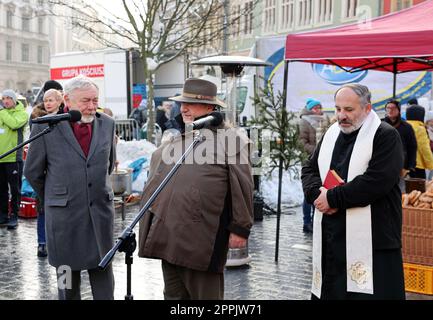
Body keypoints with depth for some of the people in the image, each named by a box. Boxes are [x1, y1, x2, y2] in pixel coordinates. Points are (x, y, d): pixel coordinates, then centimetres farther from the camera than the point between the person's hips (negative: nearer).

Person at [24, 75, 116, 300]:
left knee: (103, 269, 8)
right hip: (63, 213, -3)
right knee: (67, 271, 9)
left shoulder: (107, 124, 4)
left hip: (101, 209, 3)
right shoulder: (45, 127, -7)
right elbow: (32, 172, 3)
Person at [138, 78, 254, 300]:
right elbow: (154, 180, 24)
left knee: (204, 293, 1)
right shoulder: (173, 140, 18)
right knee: (173, 293, 16)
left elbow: (242, 188, -7)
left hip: (202, 240, -7)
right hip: (168, 237, 7)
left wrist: (240, 229, -9)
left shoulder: (230, 139, -3)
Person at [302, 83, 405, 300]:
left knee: (367, 291, -8)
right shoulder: (331, 134, 15)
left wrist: (333, 198, -14)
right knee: (329, 290, 11)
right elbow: (309, 169, 16)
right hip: (330, 236, 6)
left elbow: (377, 181, -19)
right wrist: (318, 194, -6)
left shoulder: (386, 136, -7)